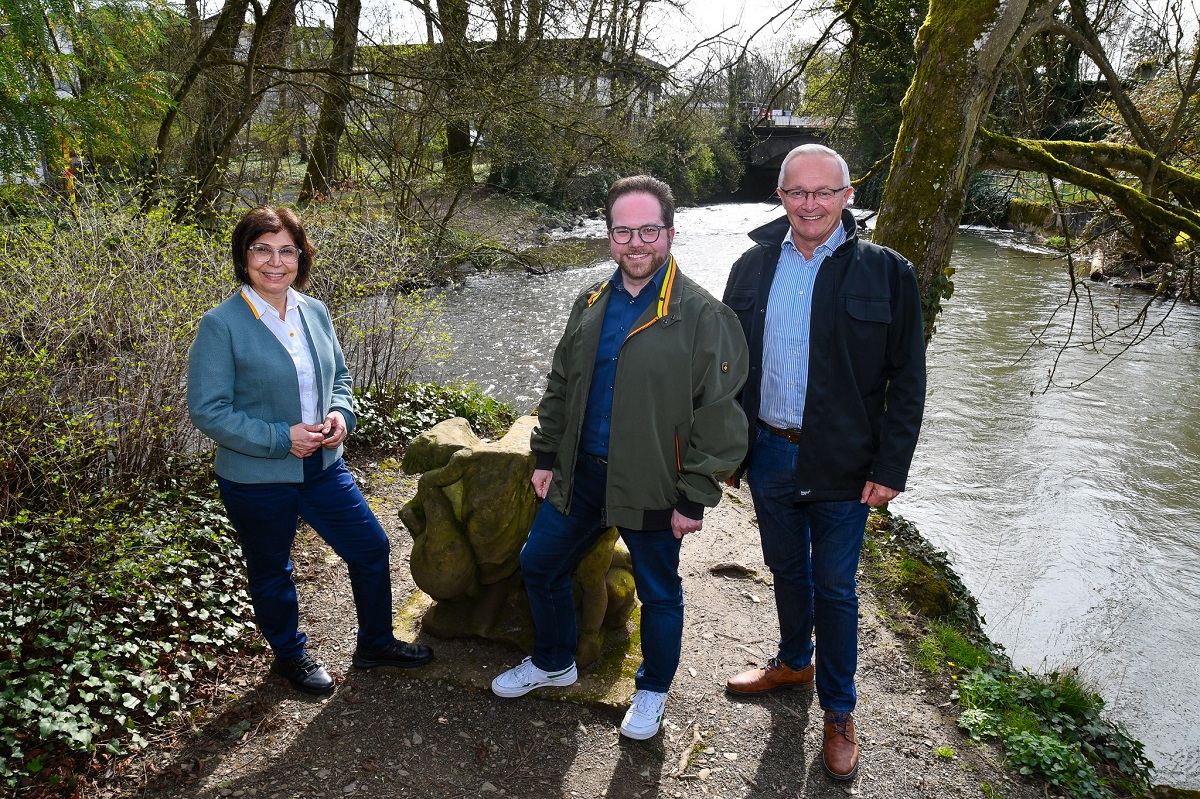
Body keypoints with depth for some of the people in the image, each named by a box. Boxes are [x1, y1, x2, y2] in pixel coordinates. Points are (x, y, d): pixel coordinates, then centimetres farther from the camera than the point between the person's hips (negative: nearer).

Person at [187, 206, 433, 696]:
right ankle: (290, 657, 43)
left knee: (371, 548, 12)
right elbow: (207, 411, -17)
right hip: (257, 479, -5)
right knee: (272, 575, 16)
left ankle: (375, 644, 36)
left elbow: (339, 375, 13)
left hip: (323, 466, 6)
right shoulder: (221, 324, -17)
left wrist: (340, 413, -8)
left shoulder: (315, 312, 0)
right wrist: (281, 438, -22)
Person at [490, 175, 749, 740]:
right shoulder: (590, 305, 5)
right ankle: (553, 662, 42)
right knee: (539, 565, 17)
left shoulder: (702, 317, -15)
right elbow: (560, 386, 15)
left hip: (652, 487, -5)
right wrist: (546, 455, 12)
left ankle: (653, 690, 39)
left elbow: (719, 417, -15)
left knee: (659, 593, 13)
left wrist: (695, 499, -15)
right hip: (581, 473, 6)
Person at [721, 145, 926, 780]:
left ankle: (839, 712, 30)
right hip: (768, 454, 3)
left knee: (834, 588, 10)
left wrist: (891, 467, -10)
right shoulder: (753, 268, 2)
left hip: (842, 464, -3)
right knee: (786, 570, 21)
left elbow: (907, 381, -6)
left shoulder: (885, 274, -8)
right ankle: (794, 662, 47)